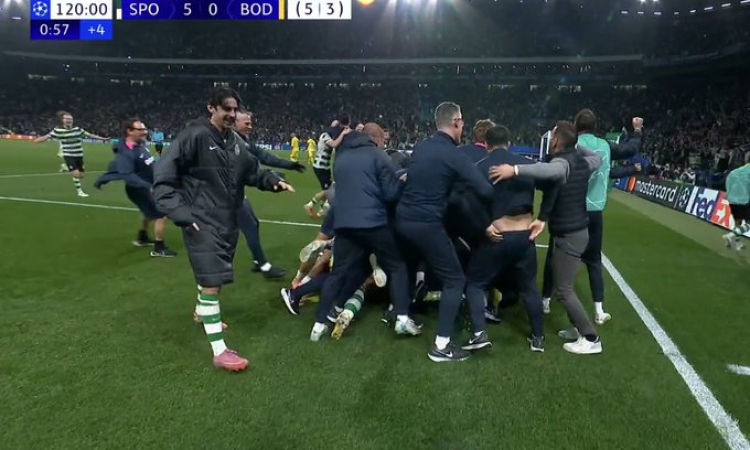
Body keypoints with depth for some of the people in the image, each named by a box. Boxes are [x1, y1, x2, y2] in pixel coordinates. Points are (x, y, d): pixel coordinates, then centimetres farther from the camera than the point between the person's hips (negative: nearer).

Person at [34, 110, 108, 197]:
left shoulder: (77, 129, 0)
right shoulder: (57, 130, -9)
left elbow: (89, 135, 6)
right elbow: (46, 137, -7)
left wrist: (102, 138, 7)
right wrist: (33, 141, -16)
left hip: (79, 155, 4)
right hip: (68, 155, -4)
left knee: (81, 175, 9)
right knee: (76, 173, -17)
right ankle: (79, 191, 3)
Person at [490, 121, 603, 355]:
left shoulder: (562, 162, -21)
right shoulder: (581, 161, 4)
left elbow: (550, 170, -48)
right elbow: (598, 157, 29)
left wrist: (515, 169, -55)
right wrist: (577, 145, 19)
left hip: (568, 235, -9)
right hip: (579, 230, 9)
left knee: (563, 290, -1)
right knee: (565, 284, 21)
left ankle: (591, 339, 5)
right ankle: (580, 328, 29)